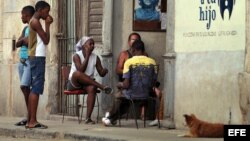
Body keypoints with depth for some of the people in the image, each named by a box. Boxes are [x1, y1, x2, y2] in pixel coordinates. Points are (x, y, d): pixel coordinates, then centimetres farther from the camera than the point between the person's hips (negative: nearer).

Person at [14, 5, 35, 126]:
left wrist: (24, 40, -4)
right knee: (25, 88, 6)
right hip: (22, 61, 9)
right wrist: (23, 40, -4)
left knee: (24, 86, -18)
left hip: (30, 61, -9)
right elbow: (17, 44, 13)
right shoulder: (25, 28, 19)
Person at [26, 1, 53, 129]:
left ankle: (30, 120, 9)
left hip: (36, 57, 11)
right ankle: (33, 121, -17)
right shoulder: (35, 22, -11)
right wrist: (47, 24, -6)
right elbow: (46, 40, -13)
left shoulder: (34, 22, 19)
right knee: (36, 89, -13)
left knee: (34, 89, 9)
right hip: (37, 57, -11)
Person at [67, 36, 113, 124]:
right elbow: (81, 70, -22)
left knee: (92, 88, -34)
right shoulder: (77, 56, -8)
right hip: (74, 83, -3)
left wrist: (104, 71, -22)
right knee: (77, 73, -38)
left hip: (87, 83, 3)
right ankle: (102, 87, -35)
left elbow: (101, 74, 3)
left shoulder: (95, 58, 5)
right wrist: (87, 56, -19)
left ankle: (88, 118, -36)